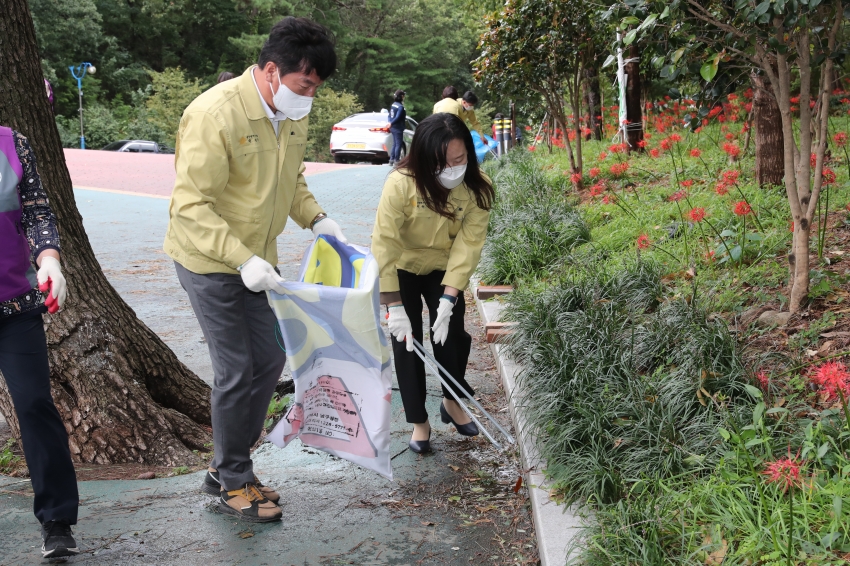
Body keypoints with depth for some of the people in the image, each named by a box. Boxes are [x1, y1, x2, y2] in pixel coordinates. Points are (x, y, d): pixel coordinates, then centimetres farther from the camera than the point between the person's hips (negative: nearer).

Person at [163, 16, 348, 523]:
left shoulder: (294, 115, -1)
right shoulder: (215, 114, -26)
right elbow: (192, 205, -26)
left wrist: (315, 217, -2)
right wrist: (242, 260, -33)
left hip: (257, 259, 8)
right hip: (209, 260, -8)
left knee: (270, 360, 12)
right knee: (237, 371, -3)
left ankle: (228, 466, 29)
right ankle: (234, 482, 17)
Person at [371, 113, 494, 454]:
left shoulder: (478, 188, -24)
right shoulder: (401, 184, -32)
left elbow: (468, 245, -25)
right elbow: (384, 245, -31)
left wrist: (448, 299, -32)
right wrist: (394, 307, -31)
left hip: (444, 269, 2)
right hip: (402, 269, -2)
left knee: (452, 334, 0)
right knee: (406, 341, -2)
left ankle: (453, 403, 27)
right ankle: (418, 422, 14)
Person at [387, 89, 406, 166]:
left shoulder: (393, 105, 10)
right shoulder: (401, 107, -18)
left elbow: (390, 116, 16)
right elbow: (397, 117, -25)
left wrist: (390, 123, 16)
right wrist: (391, 123, -20)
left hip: (393, 127, 9)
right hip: (398, 128, -9)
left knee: (395, 144, 16)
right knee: (398, 144, -4)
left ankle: (391, 160, 17)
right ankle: (396, 160, -3)